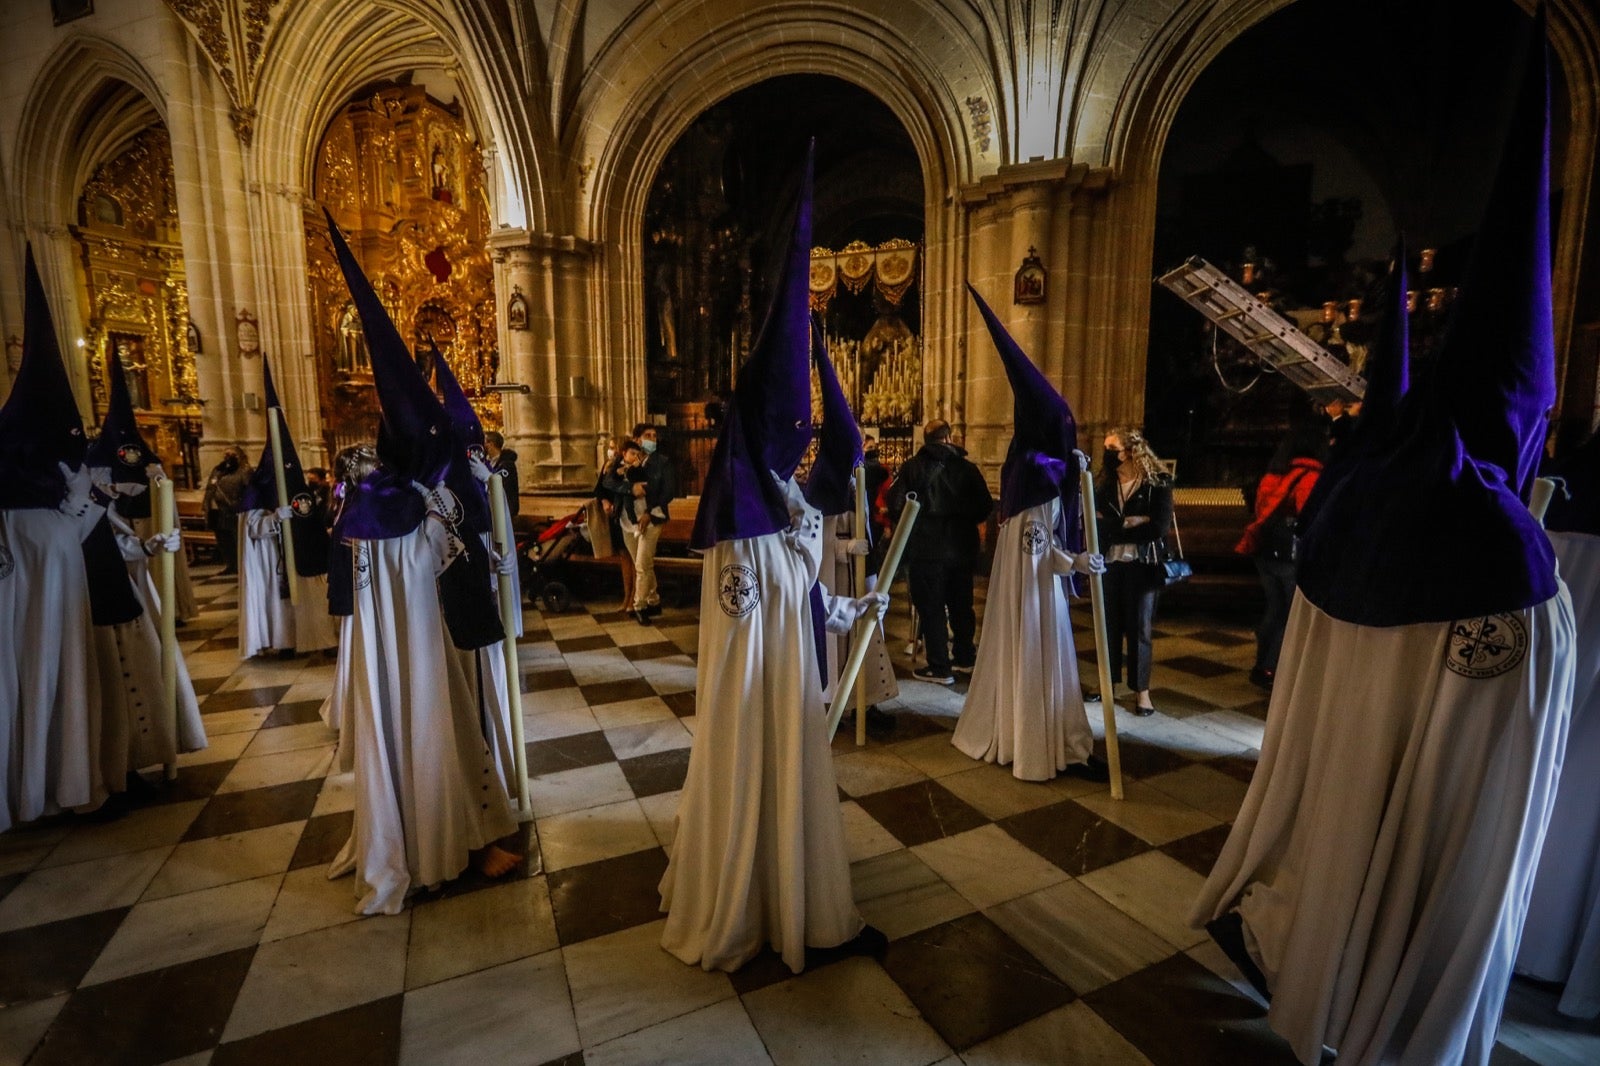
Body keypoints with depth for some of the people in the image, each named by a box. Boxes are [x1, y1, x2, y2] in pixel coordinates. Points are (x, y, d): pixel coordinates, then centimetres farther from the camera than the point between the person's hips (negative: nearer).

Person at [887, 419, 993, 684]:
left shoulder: (913, 466, -7)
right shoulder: (967, 467, 2)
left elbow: (895, 504, -11)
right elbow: (985, 506, 2)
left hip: (926, 548, -4)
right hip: (963, 547, 4)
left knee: (931, 607, 3)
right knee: (961, 604, 18)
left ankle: (939, 668, 6)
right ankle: (965, 657, 31)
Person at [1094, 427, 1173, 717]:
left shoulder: (1158, 483, -5)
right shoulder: (1106, 483, 5)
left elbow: (1159, 528, -14)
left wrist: (1114, 527, -11)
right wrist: (1131, 523, -16)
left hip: (1143, 565, -3)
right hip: (1110, 564, 3)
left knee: (1139, 627, 3)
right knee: (1110, 625, 8)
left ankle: (1142, 690, 15)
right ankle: (1108, 684, 20)